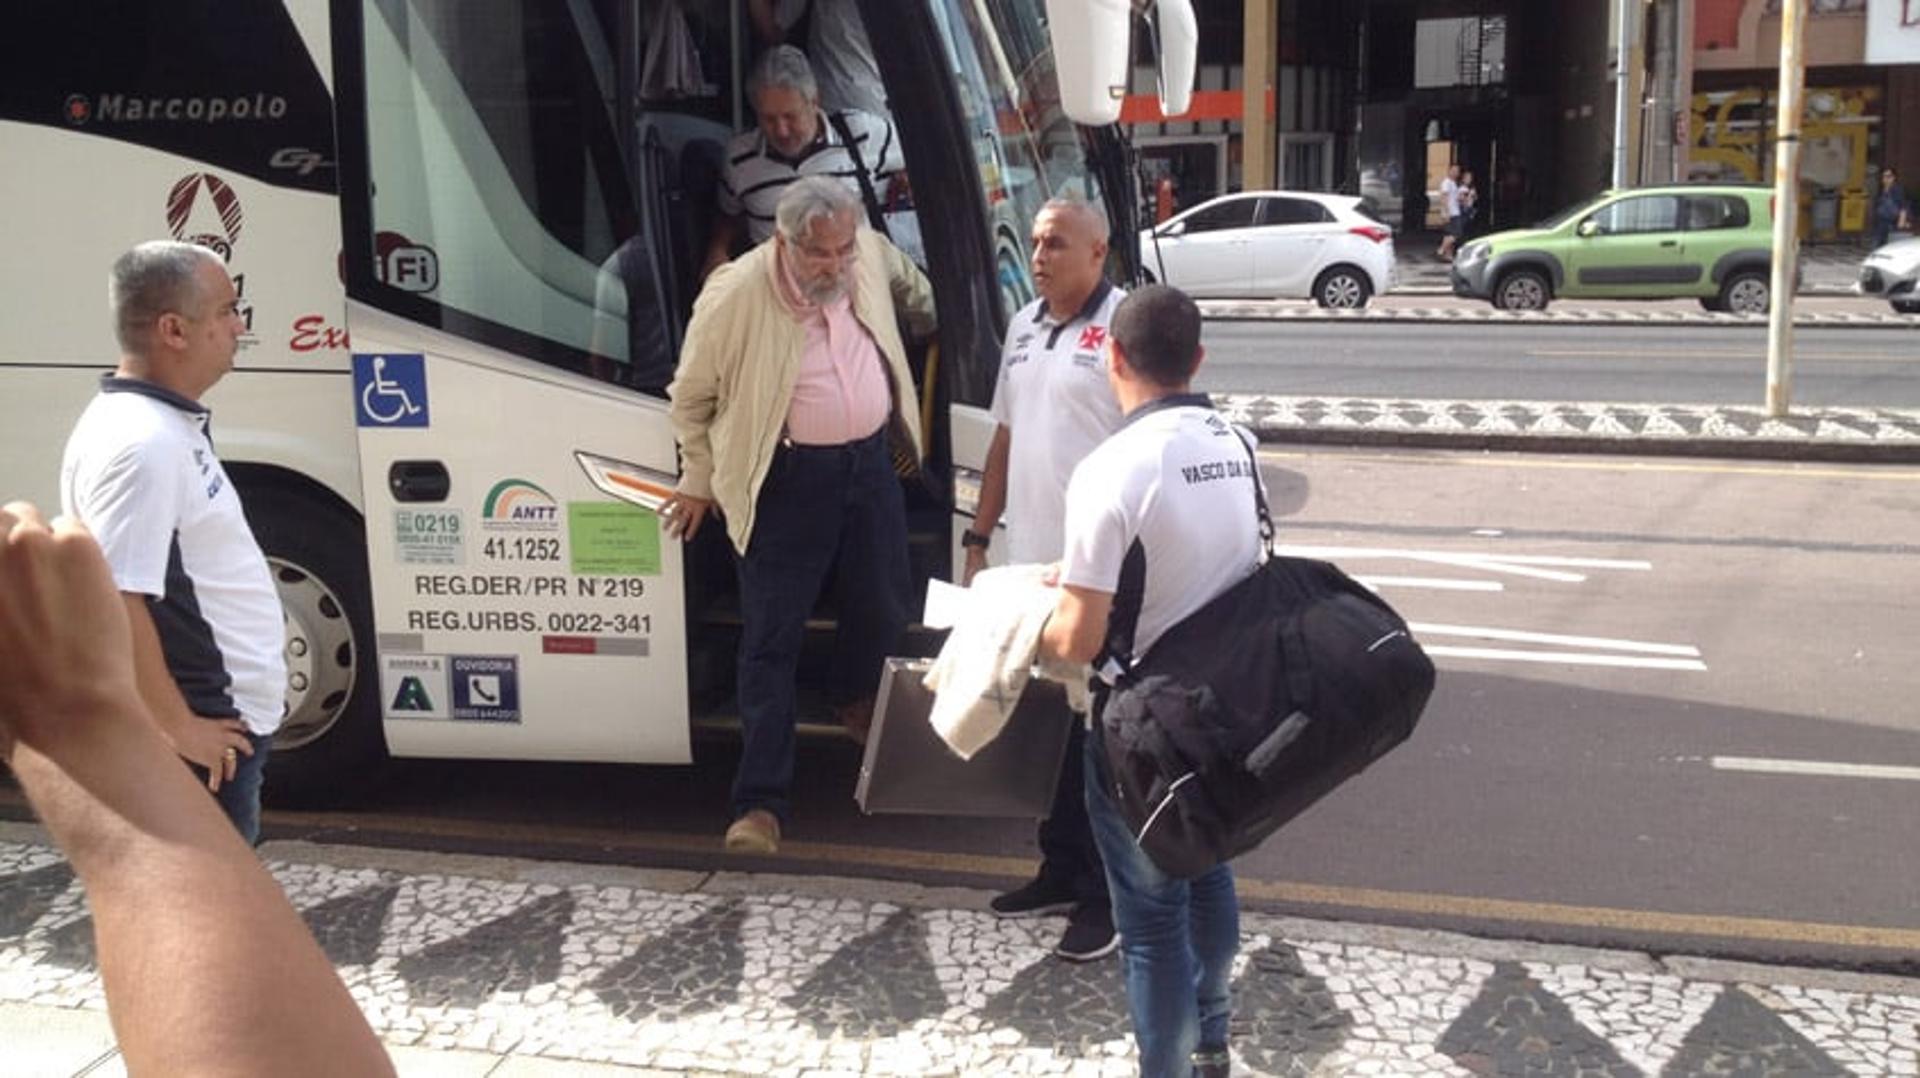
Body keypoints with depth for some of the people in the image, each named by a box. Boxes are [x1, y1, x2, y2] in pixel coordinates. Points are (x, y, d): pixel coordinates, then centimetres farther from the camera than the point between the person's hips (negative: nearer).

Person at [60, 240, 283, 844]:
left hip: (222, 724, 10)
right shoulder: (142, 443, -22)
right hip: (205, 746, -10)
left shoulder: (168, 424, 11)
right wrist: (179, 730, -21)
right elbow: (113, 605, -27)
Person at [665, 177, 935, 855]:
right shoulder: (735, 294, -19)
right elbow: (691, 397, -4)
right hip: (789, 479, -5)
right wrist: (699, 481, 3)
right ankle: (761, 802, 2)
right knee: (771, 640, -3)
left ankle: (862, 710, 50)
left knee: (882, 611, 19)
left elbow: (916, 296, 21)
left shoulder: (873, 256, -6)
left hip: (872, 462, 5)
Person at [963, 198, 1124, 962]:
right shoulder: (1024, 327, 13)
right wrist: (979, 535, 17)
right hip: (1030, 563, 8)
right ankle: (1062, 869, 30)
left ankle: (1107, 894, 12)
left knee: (1099, 733, 1)